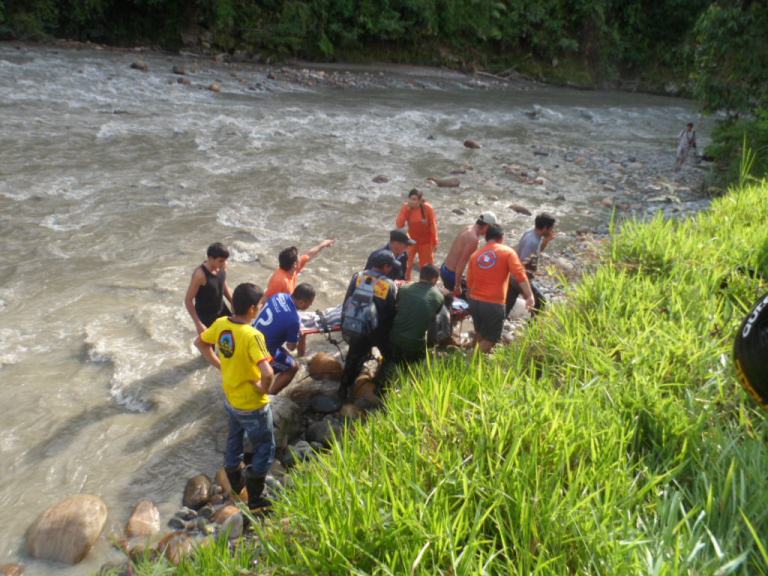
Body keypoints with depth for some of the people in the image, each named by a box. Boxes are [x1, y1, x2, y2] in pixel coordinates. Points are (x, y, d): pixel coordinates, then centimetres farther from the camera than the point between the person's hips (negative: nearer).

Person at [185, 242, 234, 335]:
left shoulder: (222, 267, -11)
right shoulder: (200, 275, -31)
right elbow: (188, 300, -23)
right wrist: (198, 323, -25)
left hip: (221, 310, 7)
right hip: (205, 316, -6)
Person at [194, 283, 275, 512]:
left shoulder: (221, 324, -10)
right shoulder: (252, 335, -33)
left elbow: (200, 343, 9)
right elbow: (267, 372, -43)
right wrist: (263, 388, -22)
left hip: (230, 399, 7)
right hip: (252, 405, -7)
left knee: (234, 440, 28)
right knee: (265, 449, 14)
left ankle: (235, 487, 47)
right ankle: (254, 499, 26)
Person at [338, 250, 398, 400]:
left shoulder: (358, 277, -6)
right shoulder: (390, 285, -14)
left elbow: (346, 303, 0)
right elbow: (392, 311, -8)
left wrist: (344, 324, 10)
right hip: (380, 331, -3)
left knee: (354, 357, 22)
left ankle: (344, 390, 27)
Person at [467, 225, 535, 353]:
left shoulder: (475, 254, 9)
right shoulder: (507, 252, -2)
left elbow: (469, 282, 11)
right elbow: (519, 274, -16)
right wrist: (529, 295, -19)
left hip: (474, 301, 5)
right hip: (494, 304, -5)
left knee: (479, 335, 24)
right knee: (490, 339, 10)